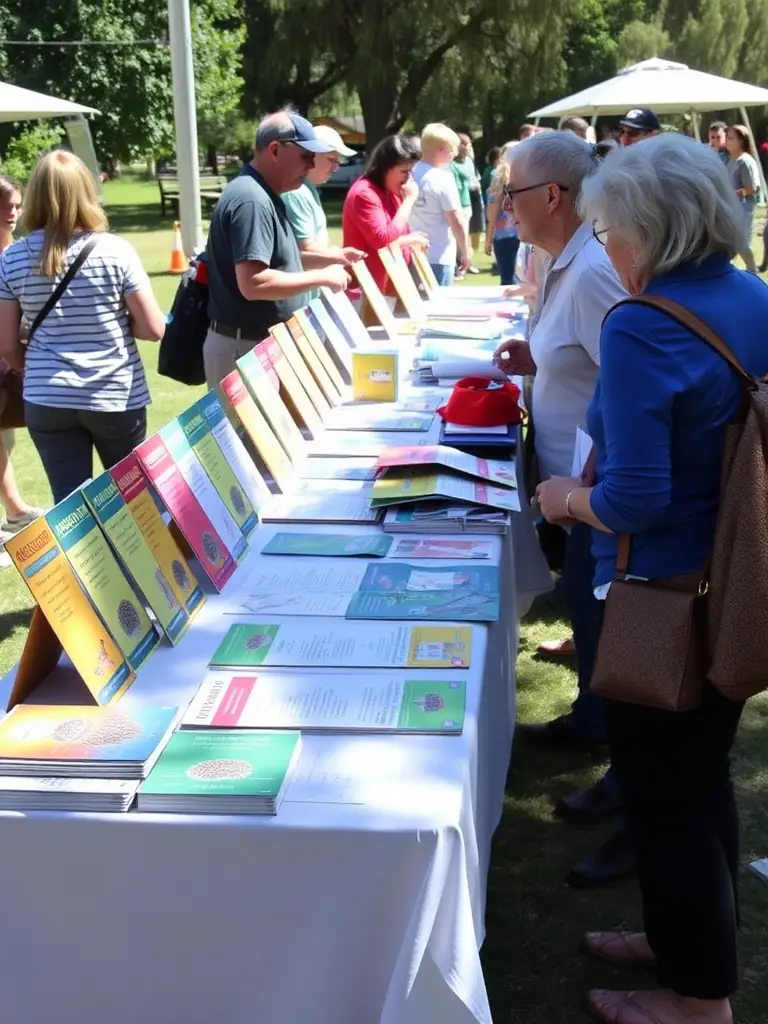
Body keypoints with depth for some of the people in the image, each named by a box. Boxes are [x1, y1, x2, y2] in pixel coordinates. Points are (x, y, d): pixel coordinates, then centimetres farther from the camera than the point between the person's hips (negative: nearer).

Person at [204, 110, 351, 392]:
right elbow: (253, 284, -29)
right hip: (246, 347, -11)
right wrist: (321, 277, -20)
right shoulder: (252, 201, -21)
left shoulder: (262, 194, 12)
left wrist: (329, 259, 13)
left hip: (263, 344, 11)